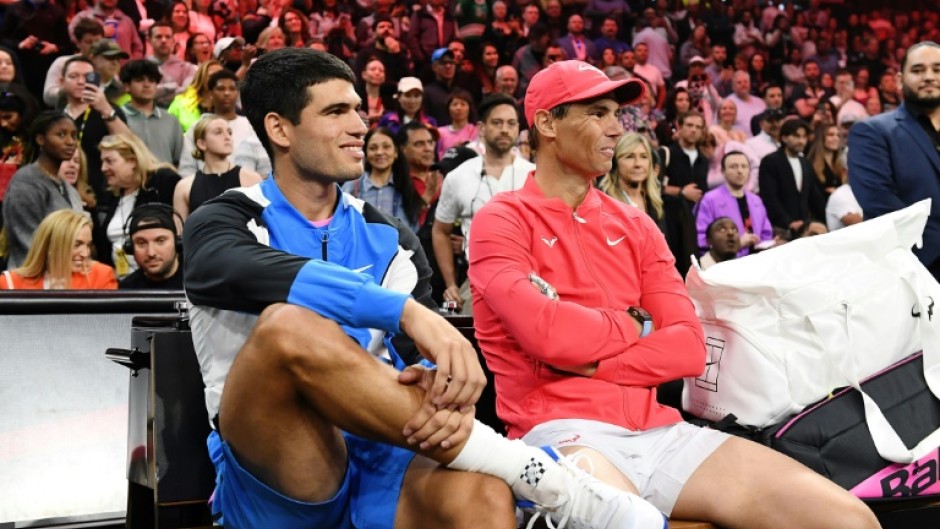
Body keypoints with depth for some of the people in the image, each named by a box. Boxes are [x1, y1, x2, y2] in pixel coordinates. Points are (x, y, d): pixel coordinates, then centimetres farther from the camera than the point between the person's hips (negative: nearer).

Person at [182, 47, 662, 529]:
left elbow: (420, 357, 2)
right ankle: (537, 472, -27)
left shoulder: (387, 238, 13)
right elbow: (254, 277, -24)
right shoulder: (223, 223, 2)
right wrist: (406, 310, -37)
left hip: (376, 465, 1)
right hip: (269, 482, -1)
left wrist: (444, 395, -24)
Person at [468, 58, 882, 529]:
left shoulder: (635, 225, 17)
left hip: (658, 430, 5)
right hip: (564, 431, -5)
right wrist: (633, 327, 1)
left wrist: (591, 363, -8)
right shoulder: (502, 221, 1)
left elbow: (688, 346, 5)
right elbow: (546, 333, -16)